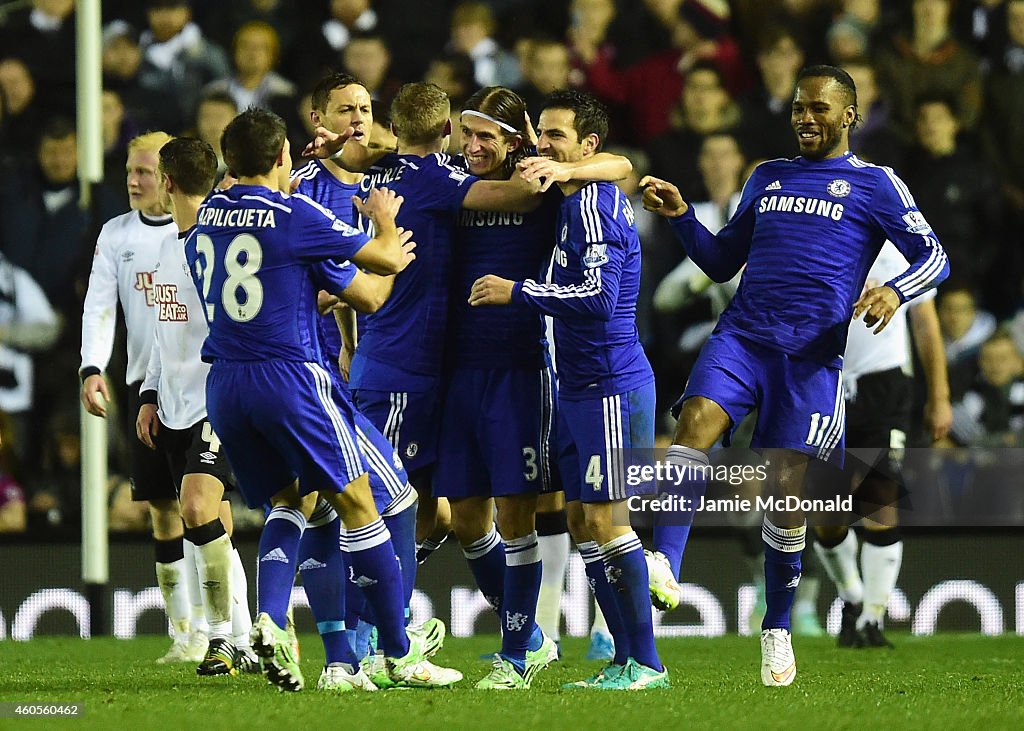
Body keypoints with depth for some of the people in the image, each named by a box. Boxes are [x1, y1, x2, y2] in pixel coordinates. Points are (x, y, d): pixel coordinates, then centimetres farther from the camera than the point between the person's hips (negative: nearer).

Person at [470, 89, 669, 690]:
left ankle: (646, 663, -5)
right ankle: (626, 657, 13)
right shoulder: (578, 200, 16)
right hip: (581, 386, 10)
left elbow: (598, 297, -22)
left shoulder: (594, 201, -14)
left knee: (603, 519, -9)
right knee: (581, 520, 10)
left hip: (609, 386, -10)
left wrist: (517, 292, -16)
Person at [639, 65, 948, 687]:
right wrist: (681, 216, 8)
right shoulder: (767, 178, 20)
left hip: (812, 355, -3)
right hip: (742, 334, 3)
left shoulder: (875, 185, 7)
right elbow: (722, 263, 24)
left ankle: (777, 630, 15)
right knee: (696, 424, -25)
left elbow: (934, 257, 3)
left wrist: (895, 291, -17)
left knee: (786, 489, -2)